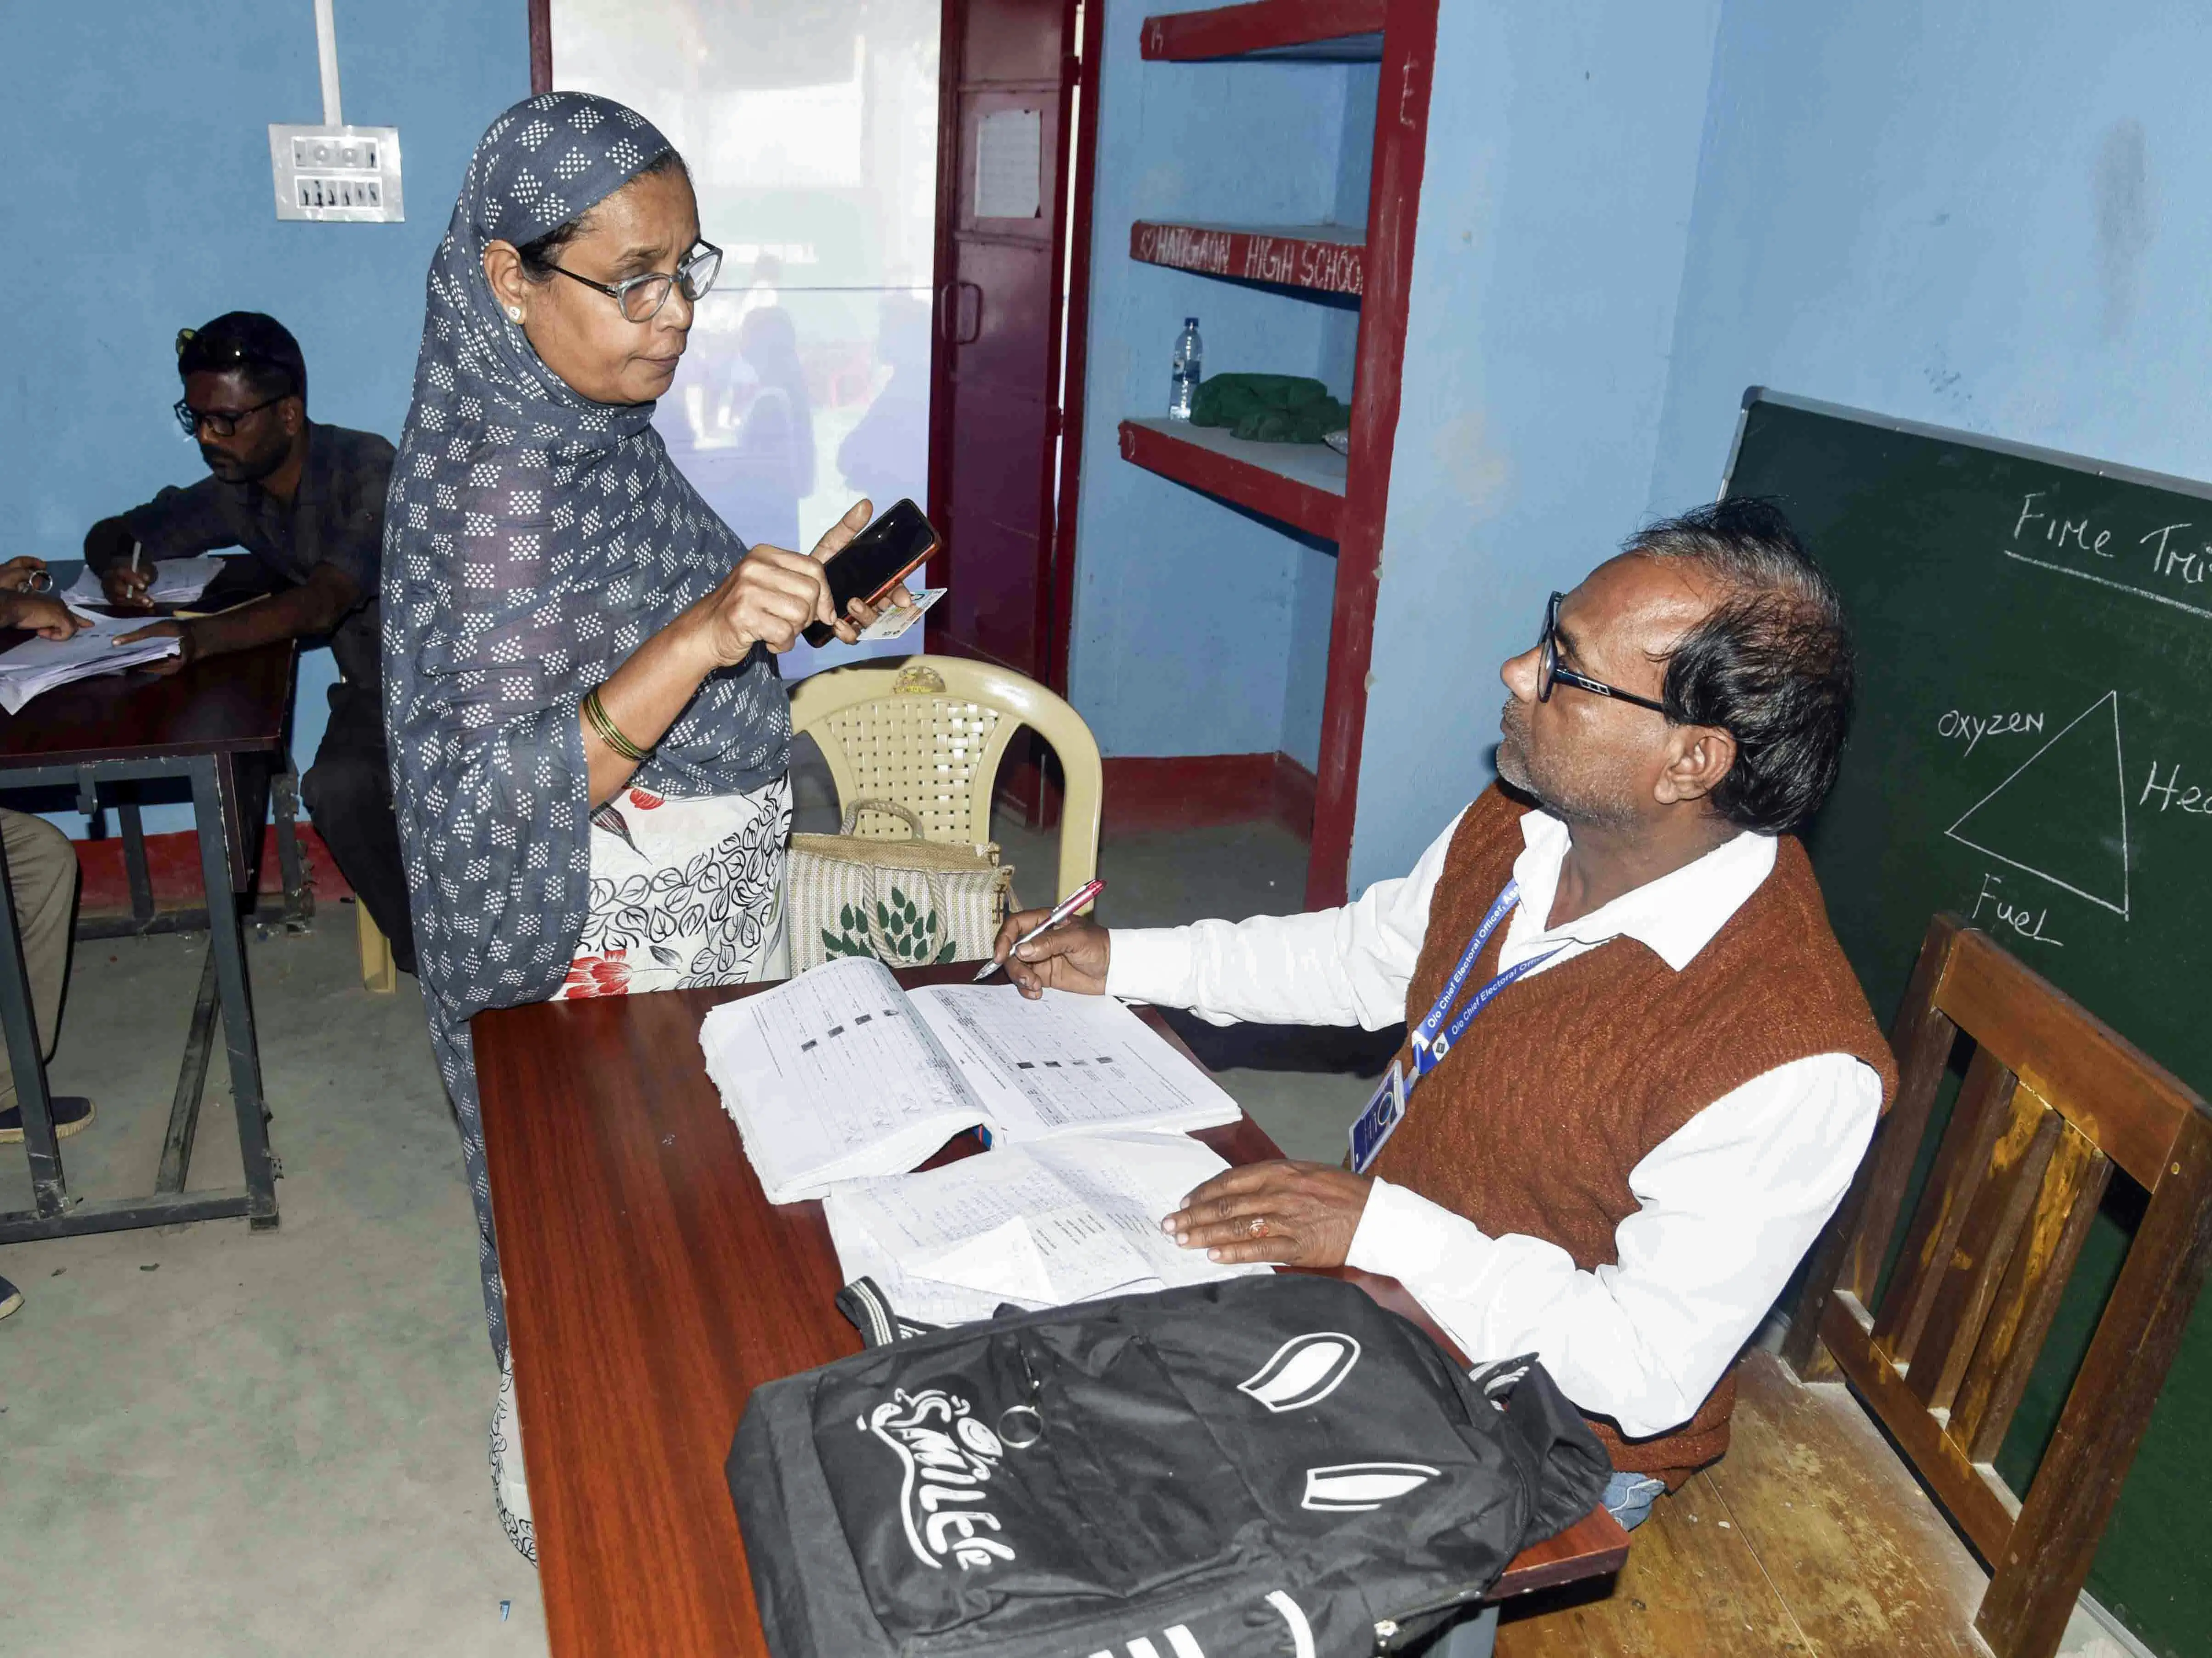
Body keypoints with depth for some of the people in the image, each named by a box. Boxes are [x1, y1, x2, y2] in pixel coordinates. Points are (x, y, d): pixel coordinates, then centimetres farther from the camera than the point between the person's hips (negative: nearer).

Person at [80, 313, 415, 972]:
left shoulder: (367, 467, -17)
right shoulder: (233, 496, 5)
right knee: (337, 788, -29)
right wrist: (117, 565, -5)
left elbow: (322, 604, -31)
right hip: (372, 687, 5)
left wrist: (202, 637, -46)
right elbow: (111, 532, 20)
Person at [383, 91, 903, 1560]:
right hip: (604, 943, -9)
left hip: (703, 910, 9)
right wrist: (705, 634, -41)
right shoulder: (495, 482, -25)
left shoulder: (600, 431, 3)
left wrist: (793, 600, 5)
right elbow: (496, 796, -31)